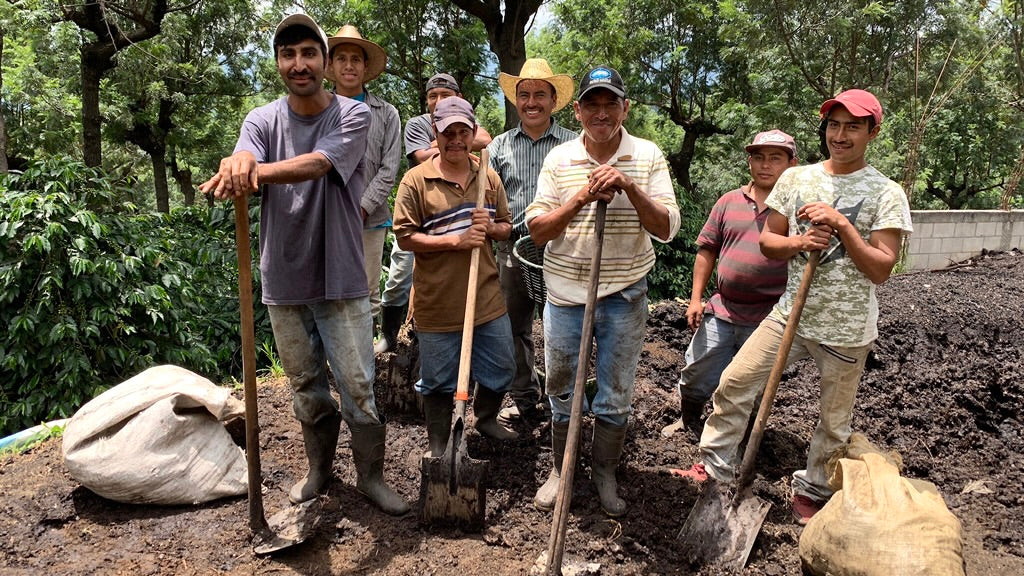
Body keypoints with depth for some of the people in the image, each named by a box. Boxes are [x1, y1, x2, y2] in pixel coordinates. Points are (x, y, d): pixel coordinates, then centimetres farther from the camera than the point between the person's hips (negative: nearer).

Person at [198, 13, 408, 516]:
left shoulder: (352, 115, -5)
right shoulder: (263, 120, 4)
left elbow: (315, 164, -24)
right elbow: (244, 161, -18)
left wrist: (253, 169, -40)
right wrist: (237, 163, -43)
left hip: (339, 280, -3)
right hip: (283, 281, 3)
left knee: (358, 386, 2)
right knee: (305, 387, 16)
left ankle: (370, 476, 20)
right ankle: (318, 470, 35)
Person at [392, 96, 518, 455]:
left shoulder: (489, 178, 5)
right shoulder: (416, 180, -9)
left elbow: (506, 228, 12)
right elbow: (405, 237, -12)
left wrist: (490, 228, -11)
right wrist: (455, 240, -21)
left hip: (486, 297, 4)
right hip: (437, 303, -4)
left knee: (501, 370, 18)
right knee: (438, 381, 10)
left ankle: (486, 419, 46)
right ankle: (438, 446, 32)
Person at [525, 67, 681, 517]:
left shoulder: (648, 157, -1)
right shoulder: (559, 160, 0)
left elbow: (666, 229, -7)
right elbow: (536, 230, -5)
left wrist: (630, 188, -21)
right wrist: (581, 198, -18)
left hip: (624, 294, 0)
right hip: (566, 290, 1)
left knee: (615, 396, 11)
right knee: (561, 392, 12)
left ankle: (605, 474, 32)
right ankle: (560, 471, 33)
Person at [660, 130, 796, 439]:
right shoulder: (729, 201, 7)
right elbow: (707, 249, 10)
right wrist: (696, 298, 6)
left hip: (767, 320, -3)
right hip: (721, 311, 3)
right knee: (695, 376, 13)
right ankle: (688, 419, 40)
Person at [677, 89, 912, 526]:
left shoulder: (886, 194, -7)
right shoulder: (795, 179, 3)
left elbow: (880, 269, -13)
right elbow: (767, 241, 7)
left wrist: (841, 224, -22)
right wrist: (799, 243, -13)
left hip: (846, 329, -3)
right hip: (791, 314, 3)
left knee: (834, 420, 10)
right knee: (734, 383, 0)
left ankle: (811, 490, 33)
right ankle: (715, 467, 18)